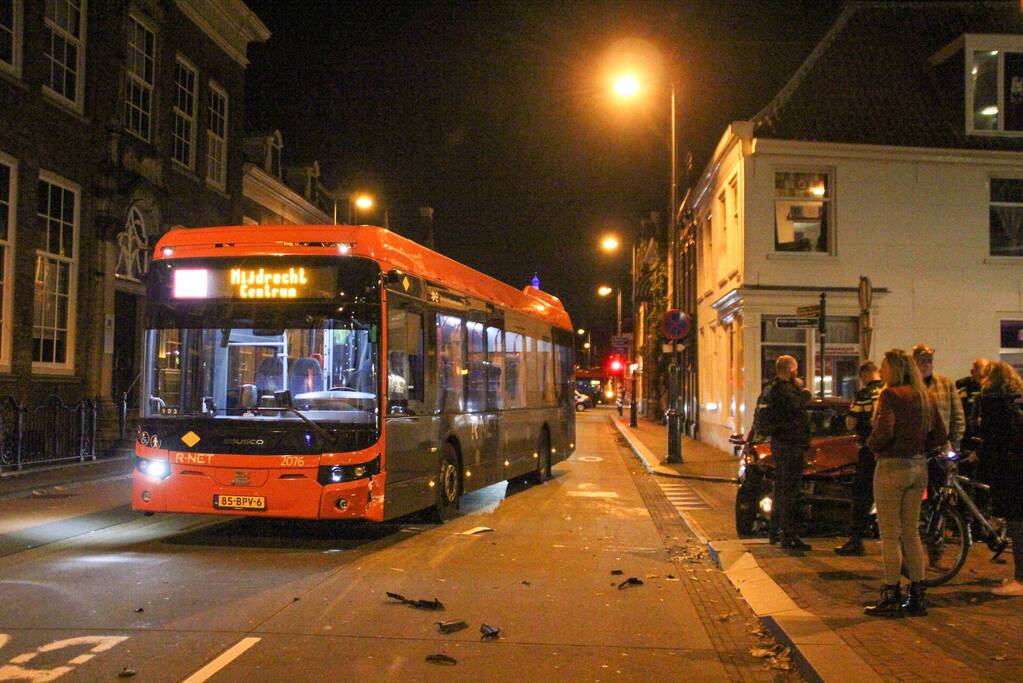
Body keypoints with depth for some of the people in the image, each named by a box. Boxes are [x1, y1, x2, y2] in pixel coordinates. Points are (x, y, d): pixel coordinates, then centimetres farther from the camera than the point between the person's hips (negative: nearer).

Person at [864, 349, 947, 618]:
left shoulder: (890, 395, -13)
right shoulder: (925, 396, 8)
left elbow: (884, 430, -25)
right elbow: (940, 435, 10)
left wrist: (871, 444, -6)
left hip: (892, 466, -7)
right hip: (919, 466, 7)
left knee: (890, 535, 0)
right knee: (911, 532, 14)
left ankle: (892, 597, 4)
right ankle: (918, 597, 18)